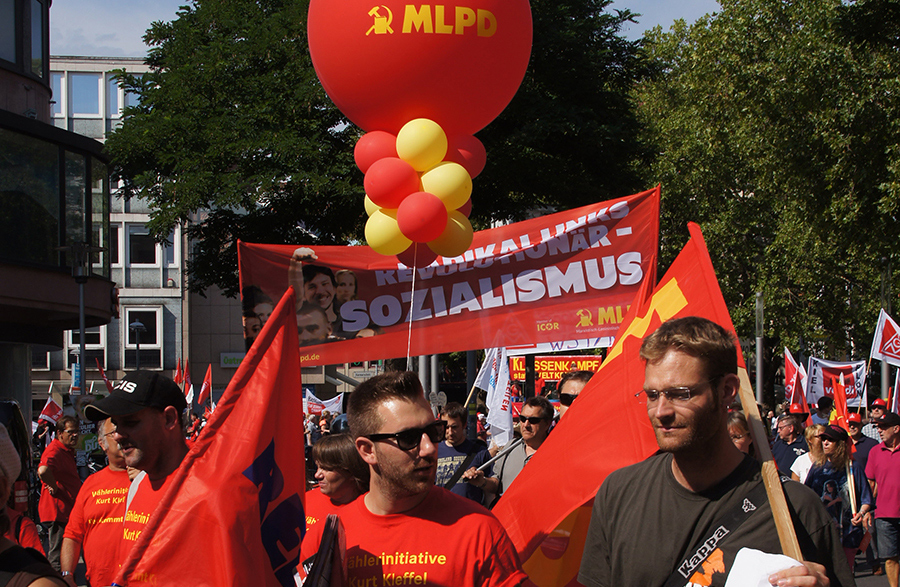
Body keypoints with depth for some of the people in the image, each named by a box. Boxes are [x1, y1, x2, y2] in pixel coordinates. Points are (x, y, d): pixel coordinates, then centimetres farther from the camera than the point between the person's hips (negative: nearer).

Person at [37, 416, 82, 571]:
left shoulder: (67, 451, 19)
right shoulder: (54, 450, -16)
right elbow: (43, 470, -38)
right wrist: (54, 487, -23)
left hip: (66, 510, 11)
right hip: (57, 510, -11)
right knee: (57, 558, -7)